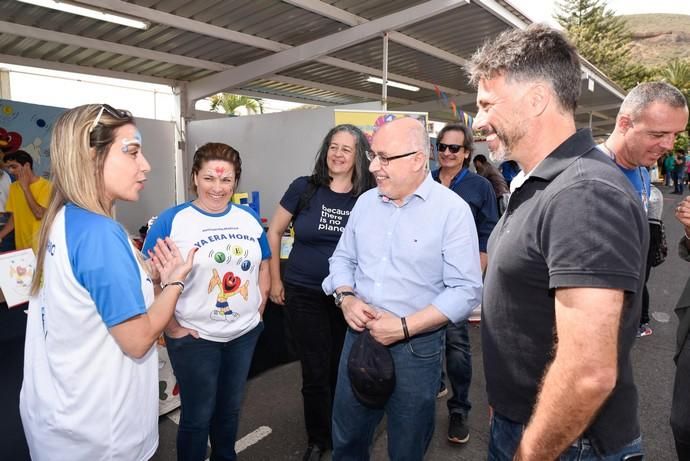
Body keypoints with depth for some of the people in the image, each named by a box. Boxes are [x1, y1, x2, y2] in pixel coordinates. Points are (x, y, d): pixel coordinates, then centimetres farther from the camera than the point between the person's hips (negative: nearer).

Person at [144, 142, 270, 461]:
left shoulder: (249, 218, 3)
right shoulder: (171, 220, -12)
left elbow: (263, 267, 11)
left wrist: (259, 308, 4)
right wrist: (172, 328, -13)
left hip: (245, 333, 5)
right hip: (195, 337, -4)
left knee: (230, 409, 23)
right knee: (197, 416, 12)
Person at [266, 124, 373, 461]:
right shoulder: (304, 188, -7)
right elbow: (274, 232, 3)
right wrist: (275, 280, 3)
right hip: (304, 295, -1)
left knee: (343, 370, 16)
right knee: (315, 372, 9)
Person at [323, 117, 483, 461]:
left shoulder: (452, 210, -13)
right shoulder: (366, 202, 4)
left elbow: (466, 290, -17)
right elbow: (343, 258, 11)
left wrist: (405, 326, -21)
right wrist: (346, 298, -9)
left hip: (416, 347, -4)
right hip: (358, 337, 5)